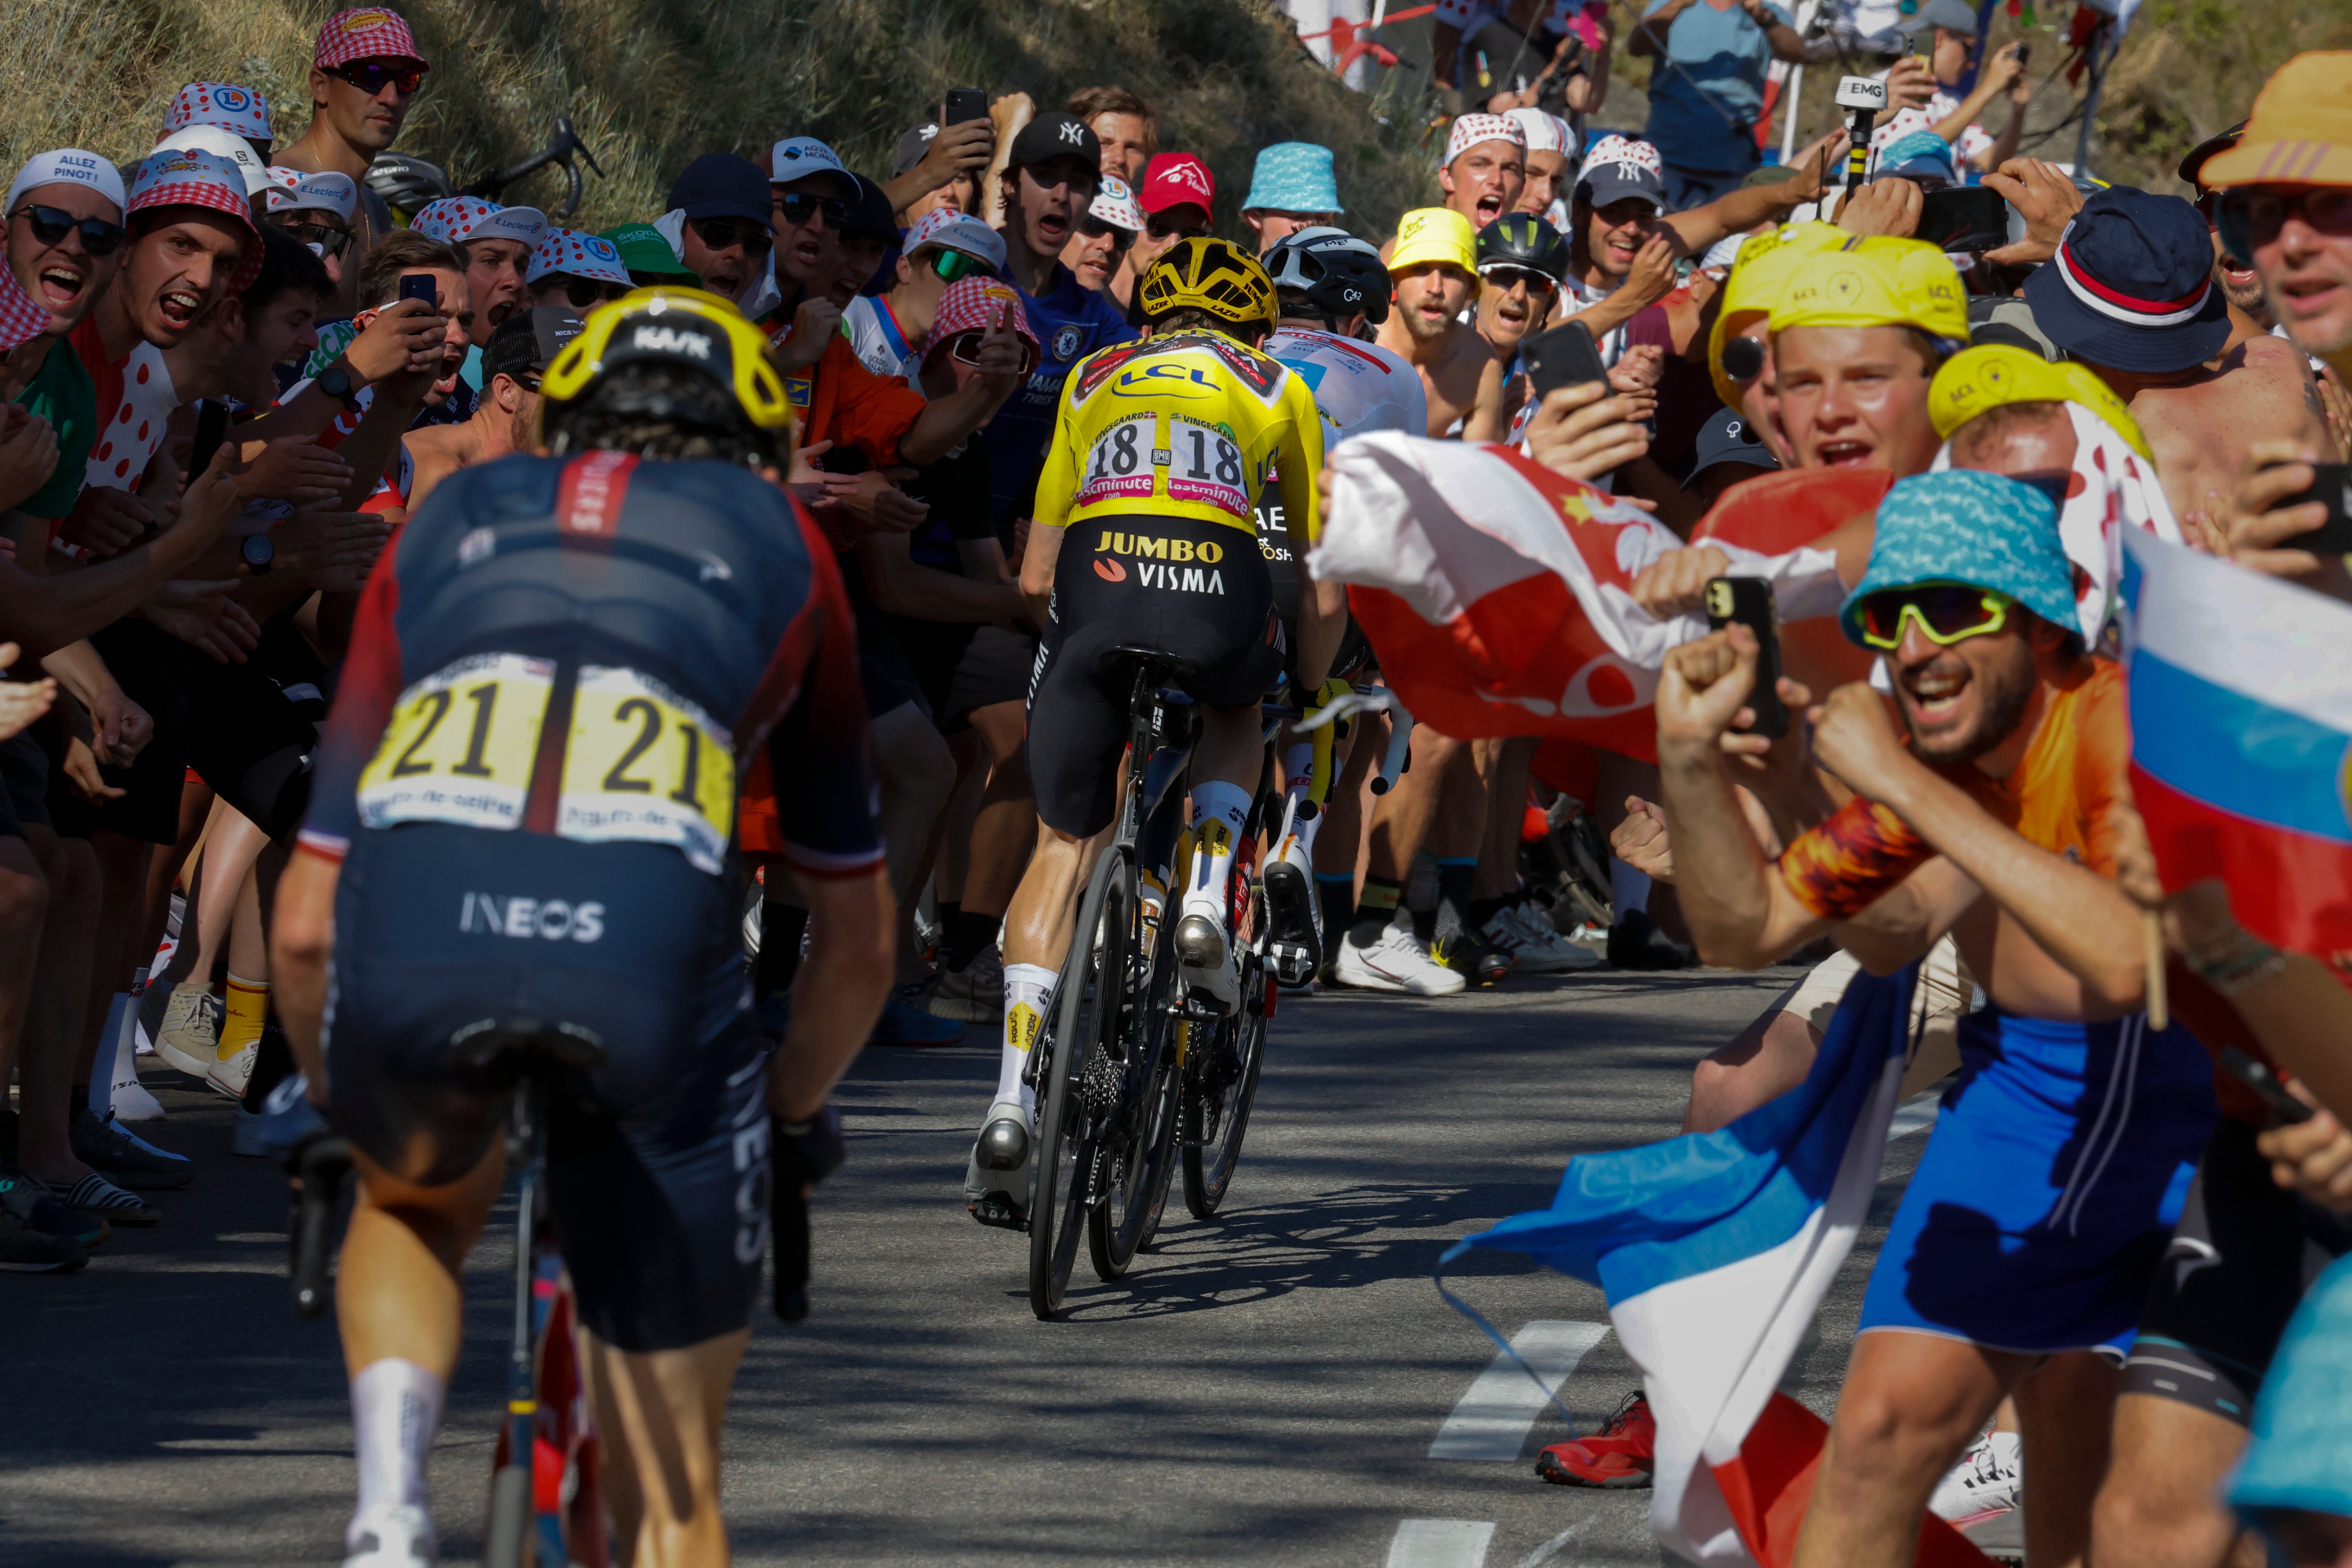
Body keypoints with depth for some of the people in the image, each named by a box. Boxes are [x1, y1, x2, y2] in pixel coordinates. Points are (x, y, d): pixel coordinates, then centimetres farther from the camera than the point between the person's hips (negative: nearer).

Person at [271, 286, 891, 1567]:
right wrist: (793, 1119, 55)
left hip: (414, 933, 1)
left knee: (416, 1210, 37)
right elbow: (858, 942, 37)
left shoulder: (446, 526, 33)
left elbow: (305, 926, 33)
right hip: (651, 950, -1)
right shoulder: (778, 546, 32)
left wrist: (331, 1114, 50)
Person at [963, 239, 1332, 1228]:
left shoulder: (1093, 380, 32)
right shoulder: (1276, 387, 28)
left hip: (1095, 587, 1)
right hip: (1220, 587, -1)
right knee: (1237, 712, 36)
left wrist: (1080, 634, 48)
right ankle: (1207, 901, 12)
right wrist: (1313, 689, 45)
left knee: (1063, 843, 12)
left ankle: (1015, 1091, -3)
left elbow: (1034, 575, 31)